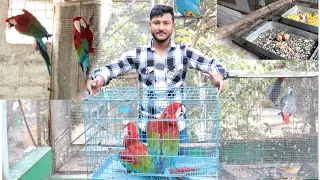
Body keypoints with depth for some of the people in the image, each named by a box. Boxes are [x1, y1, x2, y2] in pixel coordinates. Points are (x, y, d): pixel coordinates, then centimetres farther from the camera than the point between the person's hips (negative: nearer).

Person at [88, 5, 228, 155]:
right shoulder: (138, 55, 2)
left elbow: (211, 64, -6)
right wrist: (99, 78, -25)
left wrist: (218, 76, -30)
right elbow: (111, 68, -2)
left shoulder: (184, 53, 0)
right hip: (146, 127, 1)